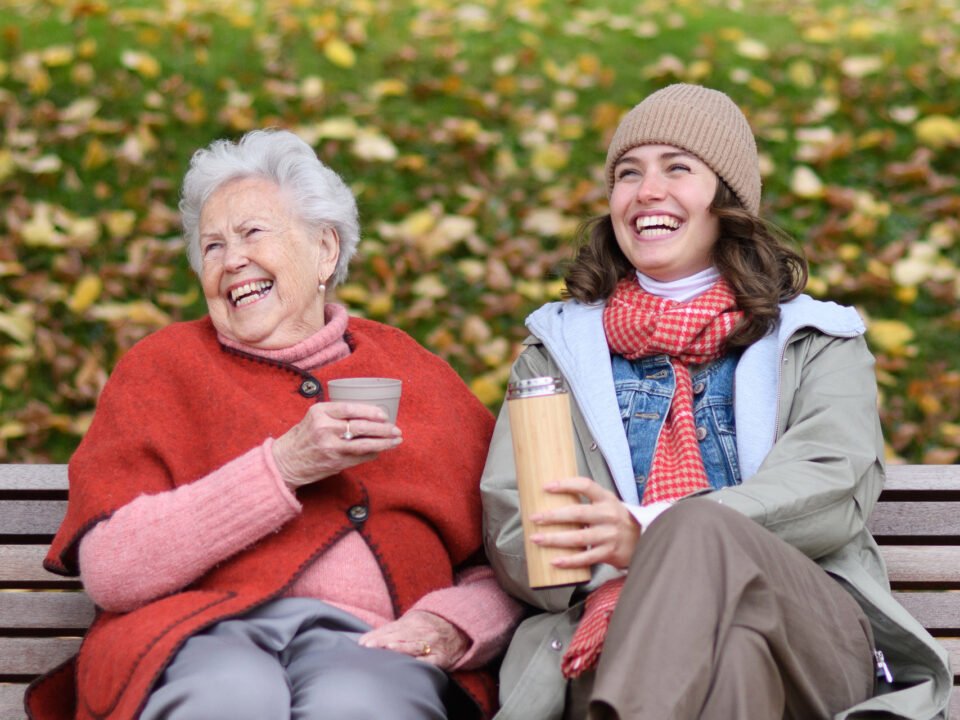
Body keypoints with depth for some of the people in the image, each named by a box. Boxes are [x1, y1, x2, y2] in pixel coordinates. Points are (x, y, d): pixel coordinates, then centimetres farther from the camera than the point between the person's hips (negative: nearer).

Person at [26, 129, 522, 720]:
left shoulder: (412, 373, 22)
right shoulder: (162, 365, 17)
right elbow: (109, 569, 0)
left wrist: (452, 624, -5)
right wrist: (283, 467, -6)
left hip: (365, 640, 0)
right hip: (206, 633, 0)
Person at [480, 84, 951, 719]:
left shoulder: (818, 344, 21)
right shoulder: (559, 346, 27)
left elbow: (837, 490, -1)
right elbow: (509, 524, 12)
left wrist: (652, 533, -19)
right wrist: (620, 583, -13)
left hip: (812, 642, 1)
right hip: (623, 642, -1)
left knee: (699, 528, -38)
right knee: (729, 651, -42)